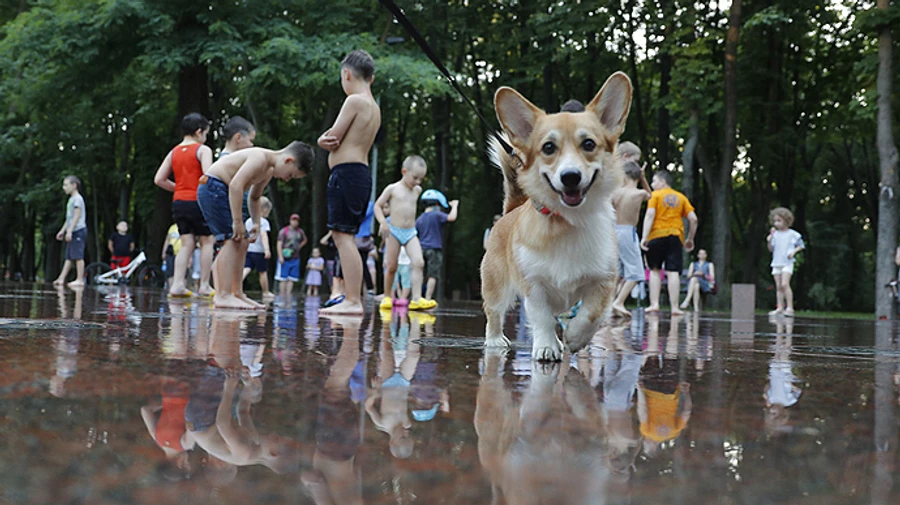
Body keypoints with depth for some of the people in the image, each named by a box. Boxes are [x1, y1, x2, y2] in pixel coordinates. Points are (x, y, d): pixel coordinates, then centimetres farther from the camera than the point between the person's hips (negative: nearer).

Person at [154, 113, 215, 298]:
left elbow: (159, 180, 9)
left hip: (178, 202, 5)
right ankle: (204, 285, 6)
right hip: (197, 201, -5)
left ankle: (177, 284, -3)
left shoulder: (174, 152, 13)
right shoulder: (203, 150, -5)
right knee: (207, 241, 7)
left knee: (187, 244, 8)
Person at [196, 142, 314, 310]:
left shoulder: (269, 171, 12)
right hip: (213, 187, -11)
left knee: (241, 243, 10)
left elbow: (254, 197, 25)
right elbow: (236, 184, -30)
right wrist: (237, 222, -27)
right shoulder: (260, 157, -20)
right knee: (232, 239, -16)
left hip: (222, 192, 11)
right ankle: (223, 295, -20)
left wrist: (256, 223, 11)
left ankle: (237, 294, 12)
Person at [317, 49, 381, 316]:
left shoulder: (354, 100, -9)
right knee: (345, 238, 13)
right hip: (362, 173, 10)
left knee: (343, 235, -12)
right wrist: (328, 140, -4)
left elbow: (332, 140, -10)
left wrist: (324, 139, 10)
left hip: (347, 172, -10)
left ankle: (352, 300, -16)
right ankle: (353, 297, 13)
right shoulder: (374, 107, 20)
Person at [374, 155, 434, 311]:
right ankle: (387, 297, 18)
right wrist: (383, 222, -13)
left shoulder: (417, 190, 11)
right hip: (394, 232, -3)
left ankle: (416, 299, -20)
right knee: (391, 267, 2)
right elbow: (378, 206, 0)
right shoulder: (392, 189, -3)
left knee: (418, 263, -15)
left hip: (411, 233, 3)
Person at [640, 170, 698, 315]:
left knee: (655, 270, 8)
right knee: (673, 272, -2)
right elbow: (693, 219, 8)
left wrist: (644, 237, -15)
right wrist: (690, 239, 18)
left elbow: (650, 215, -10)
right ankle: (675, 307, -6)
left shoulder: (655, 195, 4)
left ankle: (654, 303, -1)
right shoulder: (681, 197, 14)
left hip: (657, 234, -2)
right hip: (676, 236, 2)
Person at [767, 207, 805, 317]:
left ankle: (790, 307, -15)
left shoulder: (792, 234, -2)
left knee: (785, 284, -18)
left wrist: (794, 251, -10)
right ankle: (780, 308, 9)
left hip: (787, 262, -5)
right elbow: (771, 249, 9)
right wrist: (769, 241, -9)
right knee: (778, 286, 5)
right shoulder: (775, 234, 9)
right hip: (776, 262, 5)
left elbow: (801, 246, 7)